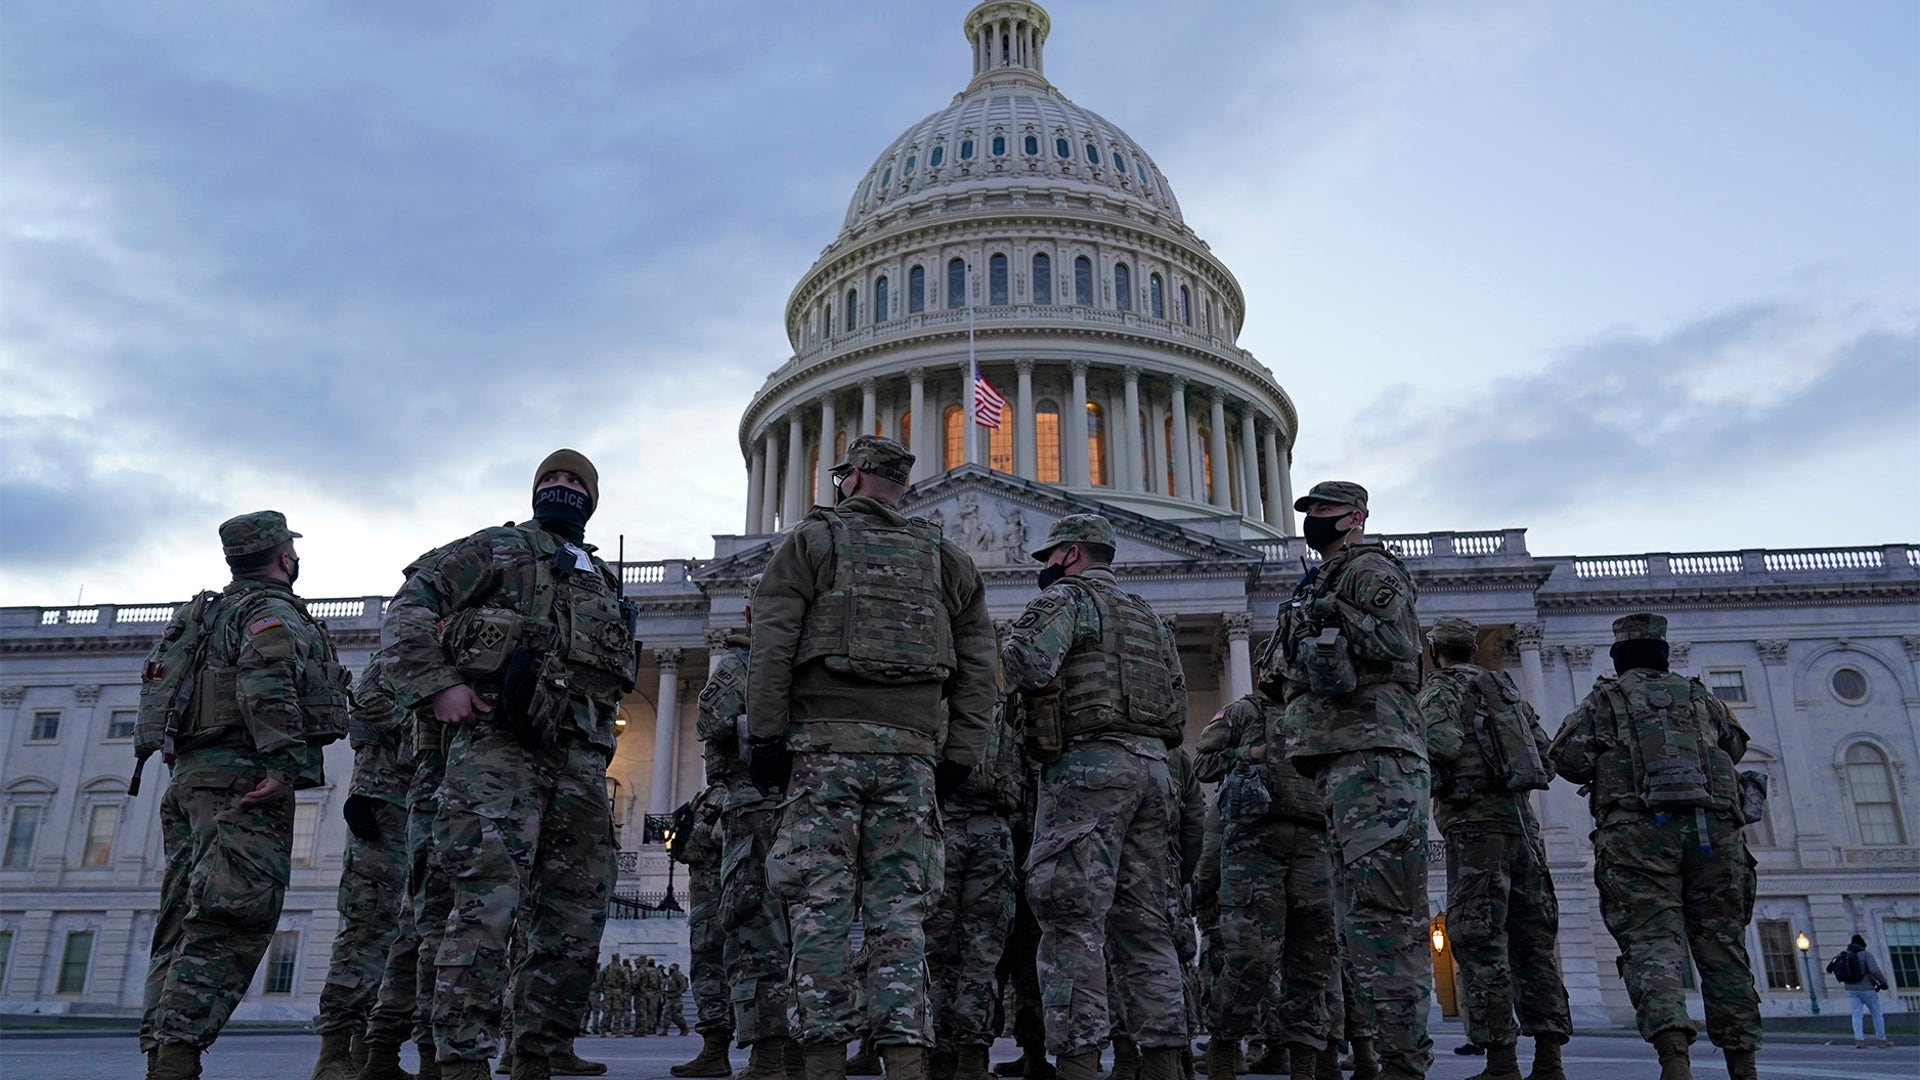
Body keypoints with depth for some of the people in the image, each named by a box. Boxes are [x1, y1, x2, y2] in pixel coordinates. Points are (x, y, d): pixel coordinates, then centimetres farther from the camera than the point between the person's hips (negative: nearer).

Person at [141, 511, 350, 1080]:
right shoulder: (275, 610, -1)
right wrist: (283, 763, -26)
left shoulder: (209, 613, 28)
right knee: (233, 922, -14)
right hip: (241, 774, -9)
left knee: (185, 925, 7)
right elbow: (266, 681, -19)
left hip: (190, 777, 9)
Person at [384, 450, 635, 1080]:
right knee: (488, 905, -15)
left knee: (577, 921, 5)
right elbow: (410, 607, 3)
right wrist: (438, 685, -9)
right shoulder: (496, 549, 12)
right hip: (499, 744, -6)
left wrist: (598, 739, 15)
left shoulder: (606, 584, 27)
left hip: (580, 760, 6)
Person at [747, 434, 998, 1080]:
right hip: (912, 750, 3)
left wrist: (765, 737, -2)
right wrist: (958, 757, 11)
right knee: (900, 911, 3)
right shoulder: (944, 558, 19)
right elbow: (978, 665, 12)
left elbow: (772, 646, -2)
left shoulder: (812, 539, 10)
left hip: (826, 742, -2)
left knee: (821, 905, -1)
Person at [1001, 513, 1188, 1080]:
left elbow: (1029, 665, -17)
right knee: (1145, 923, 7)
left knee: (1074, 921, -9)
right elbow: (1177, 712, 22)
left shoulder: (1065, 598, 2)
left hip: (1087, 767, -8)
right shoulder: (1149, 618, 26)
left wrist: (1006, 654, 4)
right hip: (1152, 769, 8)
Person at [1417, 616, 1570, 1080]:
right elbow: (1543, 750, 18)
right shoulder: (1505, 686, 20)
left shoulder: (1442, 687, -2)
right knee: (1533, 939, 6)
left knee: (1480, 942, -7)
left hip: (1475, 820, -7)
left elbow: (1442, 742, -20)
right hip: (1521, 816, 7)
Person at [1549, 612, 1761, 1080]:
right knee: (1721, 945, 8)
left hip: (1640, 829, -3)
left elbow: (1567, 756, 2)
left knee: (1651, 941, -10)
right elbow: (1736, 744, 37)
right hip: (1714, 828, 3)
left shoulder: (1605, 697, 13)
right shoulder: (1700, 696, 23)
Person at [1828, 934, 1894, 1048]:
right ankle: (1881, 1040, 21)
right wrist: (1883, 982, -7)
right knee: (1877, 1013, 14)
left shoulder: (1842, 956, 5)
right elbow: (1874, 970, -23)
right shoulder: (1866, 954, -11)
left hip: (1851, 990, 4)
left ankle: (1859, 1040, -9)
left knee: (1856, 1015, 3)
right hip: (1866, 989, -4)